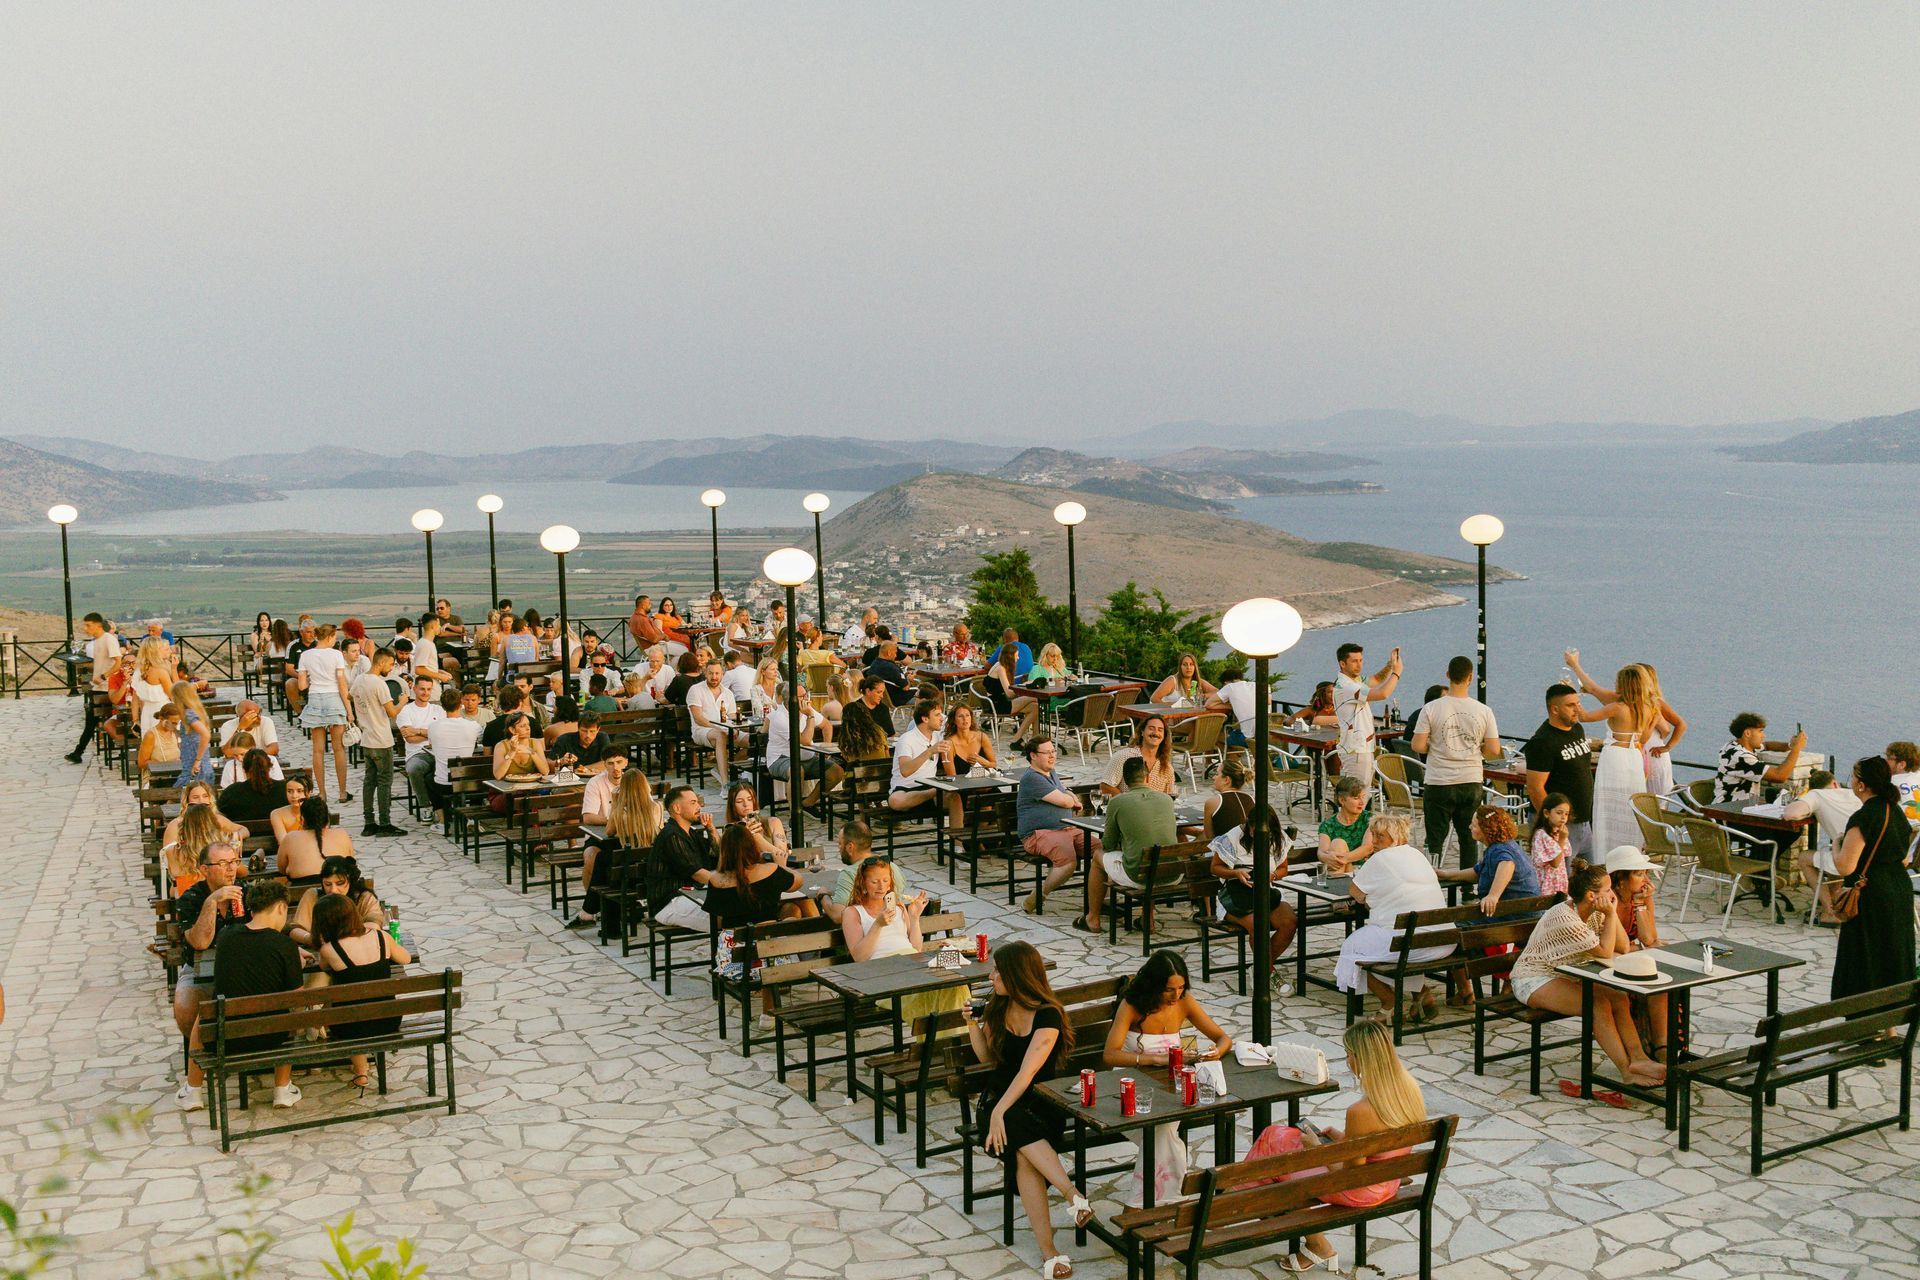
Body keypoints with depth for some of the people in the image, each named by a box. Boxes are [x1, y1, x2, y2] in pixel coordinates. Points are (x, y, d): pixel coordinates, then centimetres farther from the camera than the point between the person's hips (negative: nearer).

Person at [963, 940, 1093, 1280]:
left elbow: (1028, 1071, -24)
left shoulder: (1047, 1016, -13)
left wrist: (999, 1112, -33)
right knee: (1020, 1128, -35)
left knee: (1024, 1155, -35)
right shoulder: (998, 1008, 7)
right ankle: (1073, 1194, -46)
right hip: (1001, 1096, 3)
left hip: (1040, 1100, -3)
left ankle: (1047, 1251, -40)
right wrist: (973, 1026, 2)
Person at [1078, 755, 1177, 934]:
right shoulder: (1167, 799, 7)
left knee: (1099, 857, 25)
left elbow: (1108, 845, 7)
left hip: (1139, 877, -4)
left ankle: (1093, 920, 35)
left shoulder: (1117, 802, -4)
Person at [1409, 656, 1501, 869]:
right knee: (1469, 838, 14)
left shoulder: (1431, 708, -10)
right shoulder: (1484, 711, -4)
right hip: (1472, 783, 2)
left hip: (1439, 784, -2)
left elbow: (1418, 746, -11)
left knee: (1435, 840, 7)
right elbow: (1493, 750, -2)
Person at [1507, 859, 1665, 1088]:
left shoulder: (1595, 913, 1)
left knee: (1620, 999, -11)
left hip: (1566, 975, 9)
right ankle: (1627, 1069, -21)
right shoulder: (1564, 917, -27)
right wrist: (1611, 914, -21)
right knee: (1599, 1006, -26)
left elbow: (1624, 947, -4)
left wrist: (1612, 913, -12)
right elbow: (1605, 952, -23)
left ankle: (1638, 1058, -15)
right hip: (1534, 980, -9)